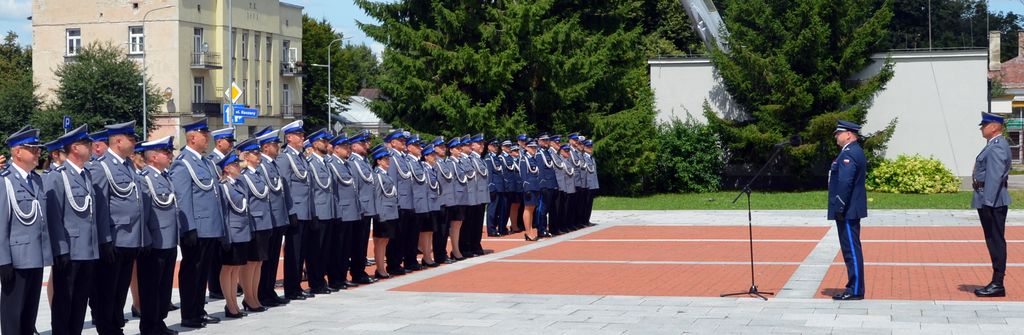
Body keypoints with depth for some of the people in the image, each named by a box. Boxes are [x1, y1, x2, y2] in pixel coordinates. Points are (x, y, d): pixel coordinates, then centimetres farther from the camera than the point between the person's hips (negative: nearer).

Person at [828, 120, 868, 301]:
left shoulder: (849, 154, -17)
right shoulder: (854, 151, 17)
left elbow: (845, 183, -25)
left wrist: (839, 208, -22)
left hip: (847, 211, -11)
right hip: (850, 210, 11)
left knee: (852, 250, -7)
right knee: (851, 250, 14)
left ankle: (855, 291, -4)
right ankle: (854, 287, 19)